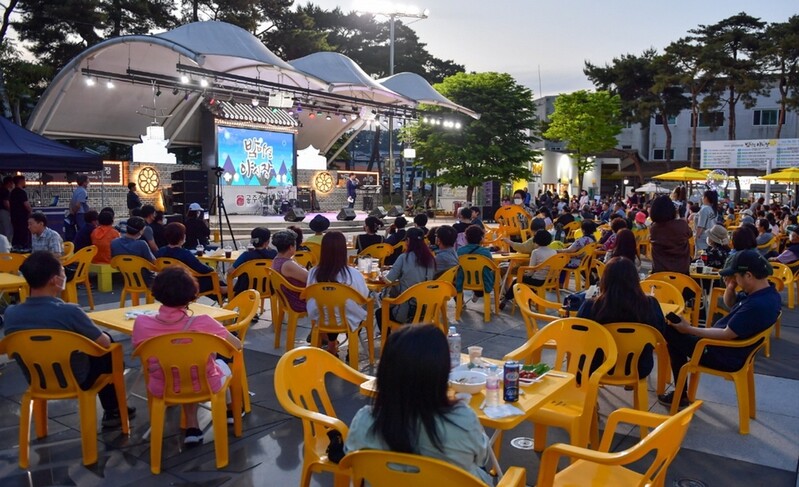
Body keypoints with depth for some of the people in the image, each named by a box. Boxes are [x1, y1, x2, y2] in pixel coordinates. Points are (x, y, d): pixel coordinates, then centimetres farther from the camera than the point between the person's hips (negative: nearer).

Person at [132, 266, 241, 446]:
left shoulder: (142, 324, -20)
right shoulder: (203, 323, -27)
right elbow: (237, 346, -12)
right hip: (205, 388, -2)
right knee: (221, 363, 33)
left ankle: (192, 427, 28)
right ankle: (229, 410, 53)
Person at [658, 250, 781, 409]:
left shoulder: (757, 306, -32)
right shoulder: (767, 292, -1)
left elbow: (726, 334, -27)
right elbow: (731, 304, 14)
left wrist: (689, 329, -18)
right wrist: (730, 287, -6)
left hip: (727, 357, -10)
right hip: (736, 348, 10)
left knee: (672, 333, -2)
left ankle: (680, 396, 11)